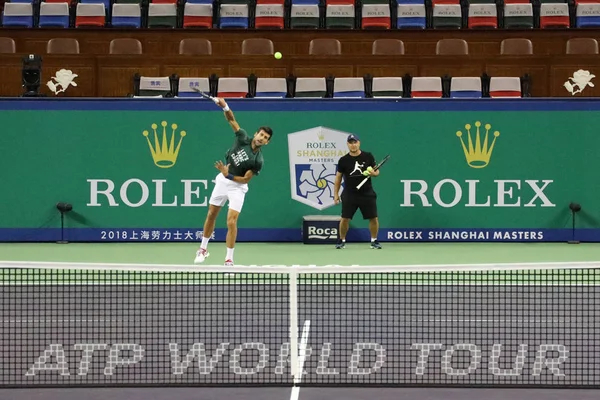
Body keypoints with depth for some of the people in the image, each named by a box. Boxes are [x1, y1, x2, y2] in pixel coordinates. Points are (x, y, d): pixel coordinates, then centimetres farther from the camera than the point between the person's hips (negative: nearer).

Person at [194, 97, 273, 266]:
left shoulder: (258, 160, -20)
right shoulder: (243, 138, -11)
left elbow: (245, 179, -17)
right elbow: (231, 119, -12)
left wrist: (228, 175, -27)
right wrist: (225, 106, -30)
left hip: (237, 186, -4)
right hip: (222, 181, 4)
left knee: (231, 222, -14)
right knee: (211, 215, 15)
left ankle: (229, 259, -4)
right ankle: (203, 249, 33)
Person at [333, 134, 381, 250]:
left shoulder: (368, 156, 0)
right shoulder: (343, 160, 0)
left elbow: (377, 172, 8)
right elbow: (338, 178, 7)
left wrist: (373, 173, -15)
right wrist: (336, 194, 4)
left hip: (367, 194, 0)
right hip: (349, 195, 0)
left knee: (373, 218, -1)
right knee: (345, 218, -1)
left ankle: (374, 240, 15)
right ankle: (342, 240, 16)